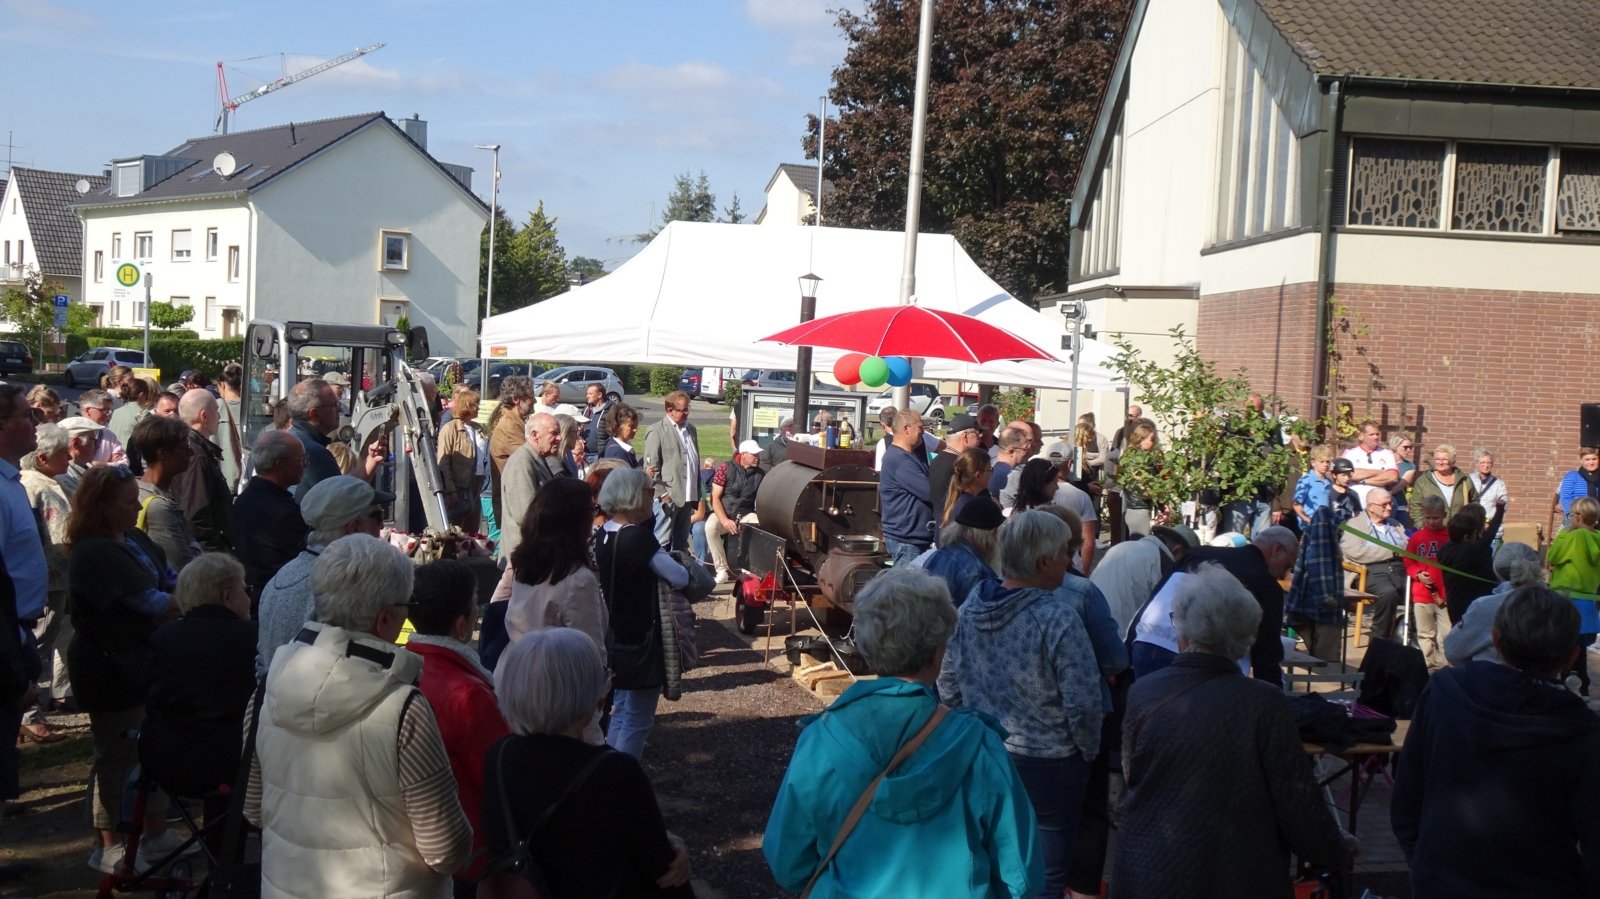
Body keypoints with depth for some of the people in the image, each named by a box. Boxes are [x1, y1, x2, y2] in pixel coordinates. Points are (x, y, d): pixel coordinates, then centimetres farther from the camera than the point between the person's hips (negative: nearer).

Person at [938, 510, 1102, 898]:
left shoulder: (970, 605, -5)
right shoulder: (1058, 620, -25)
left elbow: (948, 684, 4)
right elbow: (1083, 705, -21)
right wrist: (1088, 752, -3)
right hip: (1046, 764, -6)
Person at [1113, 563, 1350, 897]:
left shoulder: (1142, 694, -10)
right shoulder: (1265, 704, -17)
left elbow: (1131, 779, 3)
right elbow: (1297, 800, -12)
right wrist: (1337, 852, 6)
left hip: (1149, 872, 2)